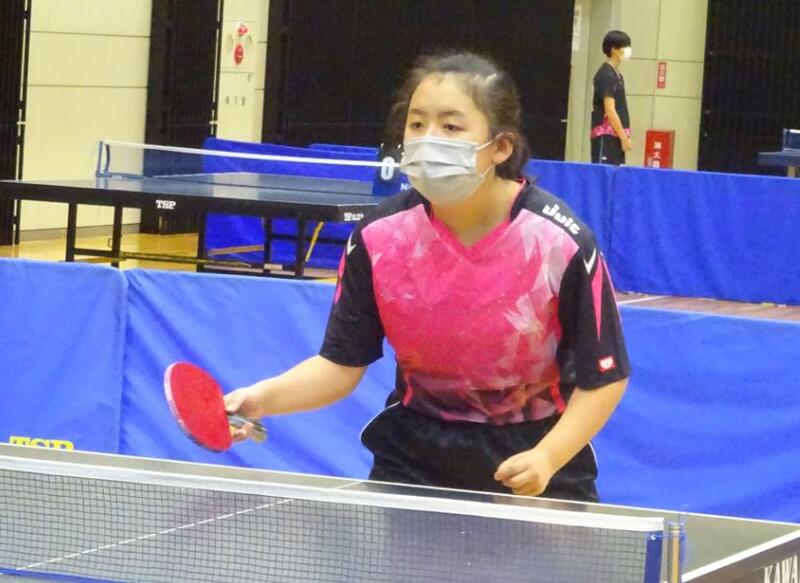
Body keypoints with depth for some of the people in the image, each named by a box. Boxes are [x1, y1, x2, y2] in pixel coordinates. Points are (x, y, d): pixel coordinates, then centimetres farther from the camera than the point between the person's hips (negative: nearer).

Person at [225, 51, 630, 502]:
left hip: (534, 458, -2)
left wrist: (547, 458, -26)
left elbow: (603, 378, -12)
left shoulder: (562, 244, -20)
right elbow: (341, 364, -7)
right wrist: (265, 397, -25)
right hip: (414, 459, 2)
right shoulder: (379, 237, -13)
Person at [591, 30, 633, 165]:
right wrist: (624, 137, -16)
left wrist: (624, 136, 16)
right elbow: (609, 110, -17)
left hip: (615, 136, 9)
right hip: (606, 136, -9)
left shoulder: (616, 74, 16)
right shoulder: (606, 75, -12)